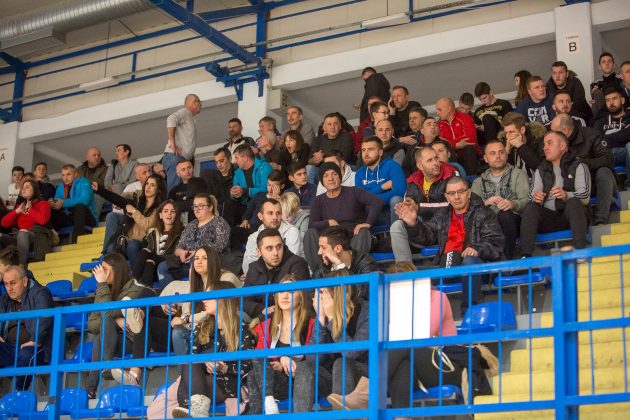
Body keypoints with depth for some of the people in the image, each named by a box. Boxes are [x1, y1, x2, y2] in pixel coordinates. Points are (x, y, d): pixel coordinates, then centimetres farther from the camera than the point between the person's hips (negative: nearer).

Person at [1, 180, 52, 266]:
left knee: (22, 234, -39)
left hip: (37, 236, -4)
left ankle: (21, 265, -38)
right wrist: (17, 211, 8)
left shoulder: (43, 204, 11)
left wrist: (29, 209, 3)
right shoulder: (20, 205, 26)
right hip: (20, 237, 4)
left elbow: (42, 220, -13)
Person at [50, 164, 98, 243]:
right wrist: (53, 203, -26)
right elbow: (56, 200, 0)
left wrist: (64, 203, -32)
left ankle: (76, 240, -41)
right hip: (69, 217, 6)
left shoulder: (83, 183, -9)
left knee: (79, 207, -35)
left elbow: (84, 200, -27)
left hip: (88, 218, -6)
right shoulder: (60, 187, 11)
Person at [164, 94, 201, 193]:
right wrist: (172, 142, -22)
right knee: (173, 188, -16)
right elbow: (171, 119, -22)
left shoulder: (190, 117, 27)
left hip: (183, 159, 9)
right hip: (174, 156, -9)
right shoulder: (184, 112, -1)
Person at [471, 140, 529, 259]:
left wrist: (513, 204, -21)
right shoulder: (479, 182, 27)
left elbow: (526, 200, 1)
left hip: (512, 220, -2)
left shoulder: (518, 174, 18)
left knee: (504, 214, -38)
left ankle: (507, 259, -35)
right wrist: (485, 202, -12)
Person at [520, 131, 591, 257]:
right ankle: (526, 255, -37)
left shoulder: (578, 166, 6)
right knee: (530, 207, -23)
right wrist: (536, 197, -20)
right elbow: (533, 195, 5)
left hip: (573, 215, -3)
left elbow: (585, 196, -9)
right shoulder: (541, 170, 20)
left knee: (573, 202, -32)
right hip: (549, 217, 3)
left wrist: (566, 195, -29)